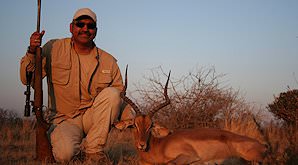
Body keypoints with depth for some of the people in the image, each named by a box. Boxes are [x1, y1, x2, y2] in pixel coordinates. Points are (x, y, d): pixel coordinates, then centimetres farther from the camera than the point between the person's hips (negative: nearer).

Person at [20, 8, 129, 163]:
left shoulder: (108, 61, 2)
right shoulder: (53, 49, -2)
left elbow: (120, 93, 6)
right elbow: (27, 79, -4)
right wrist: (32, 52, -21)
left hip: (93, 116, 3)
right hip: (65, 119, -2)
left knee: (111, 93, -25)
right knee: (64, 154, -31)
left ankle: (93, 150, -16)